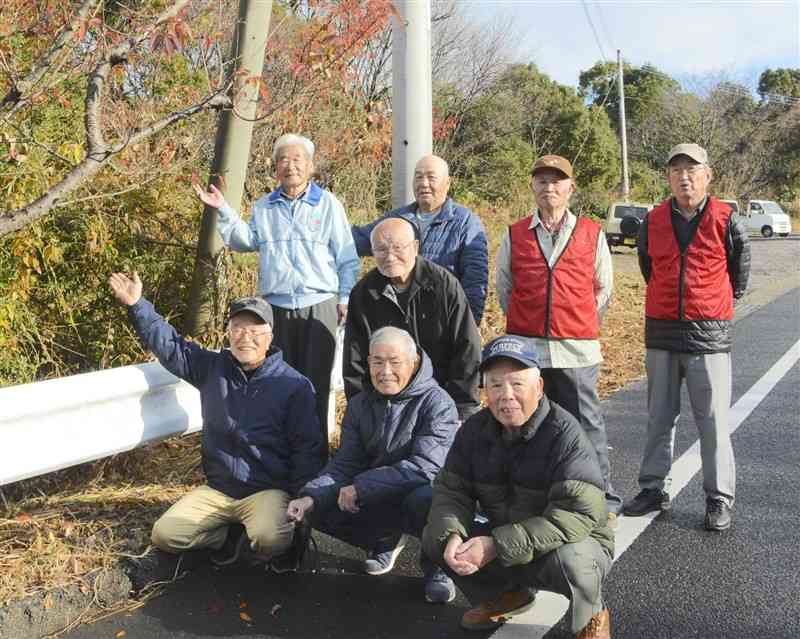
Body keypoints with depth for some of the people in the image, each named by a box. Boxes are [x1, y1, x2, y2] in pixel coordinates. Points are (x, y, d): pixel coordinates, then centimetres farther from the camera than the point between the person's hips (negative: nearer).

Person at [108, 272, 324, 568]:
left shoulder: (294, 385, -6)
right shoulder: (212, 368, 5)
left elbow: (307, 450, -6)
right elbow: (170, 345, 7)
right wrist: (136, 305, -4)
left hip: (268, 491, -4)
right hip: (216, 490, 5)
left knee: (270, 540, -33)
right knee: (164, 535, -10)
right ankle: (233, 533, 10)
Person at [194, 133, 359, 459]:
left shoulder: (328, 203, 5)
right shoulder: (264, 207, 17)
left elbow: (346, 256, 4)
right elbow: (245, 240, 9)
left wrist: (345, 298, -2)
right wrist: (223, 210, -2)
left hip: (320, 306, -3)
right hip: (276, 307, 3)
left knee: (315, 383, 0)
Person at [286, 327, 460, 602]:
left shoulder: (437, 403, -16)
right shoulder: (360, 405, 3)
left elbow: (426, 466, -27)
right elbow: (345, 464, -1)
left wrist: (360, 488, -28)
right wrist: (310, 496, -21)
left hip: (423, 491, -5)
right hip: (376, 499, 5)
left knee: (424, 500, -38)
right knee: (321, 510, -14)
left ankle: (437, 565, -6)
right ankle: (386, 539, 12)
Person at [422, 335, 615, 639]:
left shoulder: (565, 434, -25)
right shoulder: (475, 429, -6)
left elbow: (579, 513, -33)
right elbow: (450, 489, -4)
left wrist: (498, 545, -37)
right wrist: (451, 535, -27)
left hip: (574, 542, -5)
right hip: (503, 544, 5)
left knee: (567, 558, -38)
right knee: (434, 537, -10)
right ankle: (506, 596, 15)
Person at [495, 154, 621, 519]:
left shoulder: (592, 235, 5)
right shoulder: (515, 236, 6)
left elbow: (603, 290, 15)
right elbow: (503, 288, 14)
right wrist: (525, 325, 12)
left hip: (577, 351, -1)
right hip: (525, 348, 1)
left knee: (587, 425, 4)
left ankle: (604, 499, 18)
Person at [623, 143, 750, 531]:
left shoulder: (725, 220, -4)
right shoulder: (653, 221, 3)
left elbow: (740, 264, 10)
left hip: (708, 336, -3)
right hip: (660, 332, 3)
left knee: (713, 421, 1)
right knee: (659, 417, 12)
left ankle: (719, 499, 13)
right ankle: (653, 489, 22)